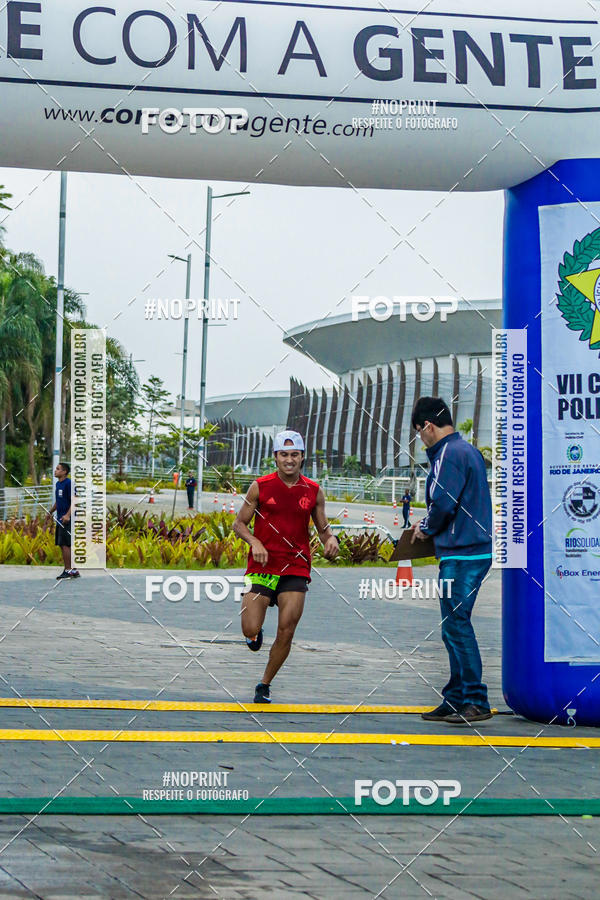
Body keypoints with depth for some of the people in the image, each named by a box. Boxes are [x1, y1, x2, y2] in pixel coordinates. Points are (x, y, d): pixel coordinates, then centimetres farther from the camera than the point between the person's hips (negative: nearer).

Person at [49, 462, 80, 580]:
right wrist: (50, 512, 33)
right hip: (60, 519, 9)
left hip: (66, 519, -9)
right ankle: (74, 570, 15)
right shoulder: (58, 484, 15)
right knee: (63, 545, 10)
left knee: (64, 545, -10)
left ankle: (67, 570, -7)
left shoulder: (68, 483, -12)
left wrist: (68, 515, -29)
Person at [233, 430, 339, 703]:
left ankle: (265, 685, 15)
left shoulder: (313, 491, 5)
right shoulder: (260, 487, 0)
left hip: (295, 570, 1)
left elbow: (323, 528, 15)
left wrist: (330, 539, -9)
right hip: (262, 566, -1)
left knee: (286, 633, -5)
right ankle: (256, 634, 30)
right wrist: (254, 542, -13)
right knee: (250, 630, -10)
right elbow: (239, 523, 6)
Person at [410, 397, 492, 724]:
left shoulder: (448, 454, -13)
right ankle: (456, 700, 17)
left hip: (460, 554, -10)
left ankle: (475, 702, -10)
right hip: (478, 549, 10)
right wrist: (430, 525, 20)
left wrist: (426, 527, -1)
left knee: (456, 627, -9)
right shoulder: (468, 450, 19)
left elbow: (442, 503, -20)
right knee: (455, 627, 13)